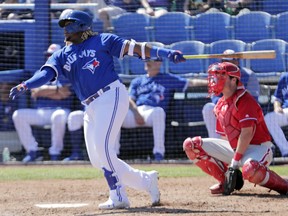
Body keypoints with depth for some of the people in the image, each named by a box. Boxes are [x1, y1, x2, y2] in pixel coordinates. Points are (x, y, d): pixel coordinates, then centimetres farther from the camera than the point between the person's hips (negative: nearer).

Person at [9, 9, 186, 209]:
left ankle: (118, 197, -11)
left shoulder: (102, 41, 5)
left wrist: (166, 54, -11)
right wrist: (24, 86, -21)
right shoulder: (61, 56, 16)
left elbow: (135, 48, 0)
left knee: (102, 147, -19)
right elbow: (46, 74, -1)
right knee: (97, 160, 2)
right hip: (91, 108, 7)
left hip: (112, 97, -7)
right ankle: (146, 180, 9)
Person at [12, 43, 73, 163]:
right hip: (39, 112, 5)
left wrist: (43, 91, -8)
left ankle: (55, 153, -27)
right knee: (18, 115, -19)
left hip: (59, 110, -4)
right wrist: (56, 89, -13)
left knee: (58, 116, -41)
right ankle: (33, 151, -18)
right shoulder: (40, 73, 18)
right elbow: (36, 90, -3)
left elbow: (60, 95, -11)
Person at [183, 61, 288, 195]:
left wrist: (236, 159, -23)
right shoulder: (220, 105, 9)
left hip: (258, 148, -8)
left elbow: (248, 131, -23)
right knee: (191, 145, -3)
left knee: (251, 170, -44)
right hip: (234, 147, 8)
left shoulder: (244, 100, -17)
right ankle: (226, 180, 5)